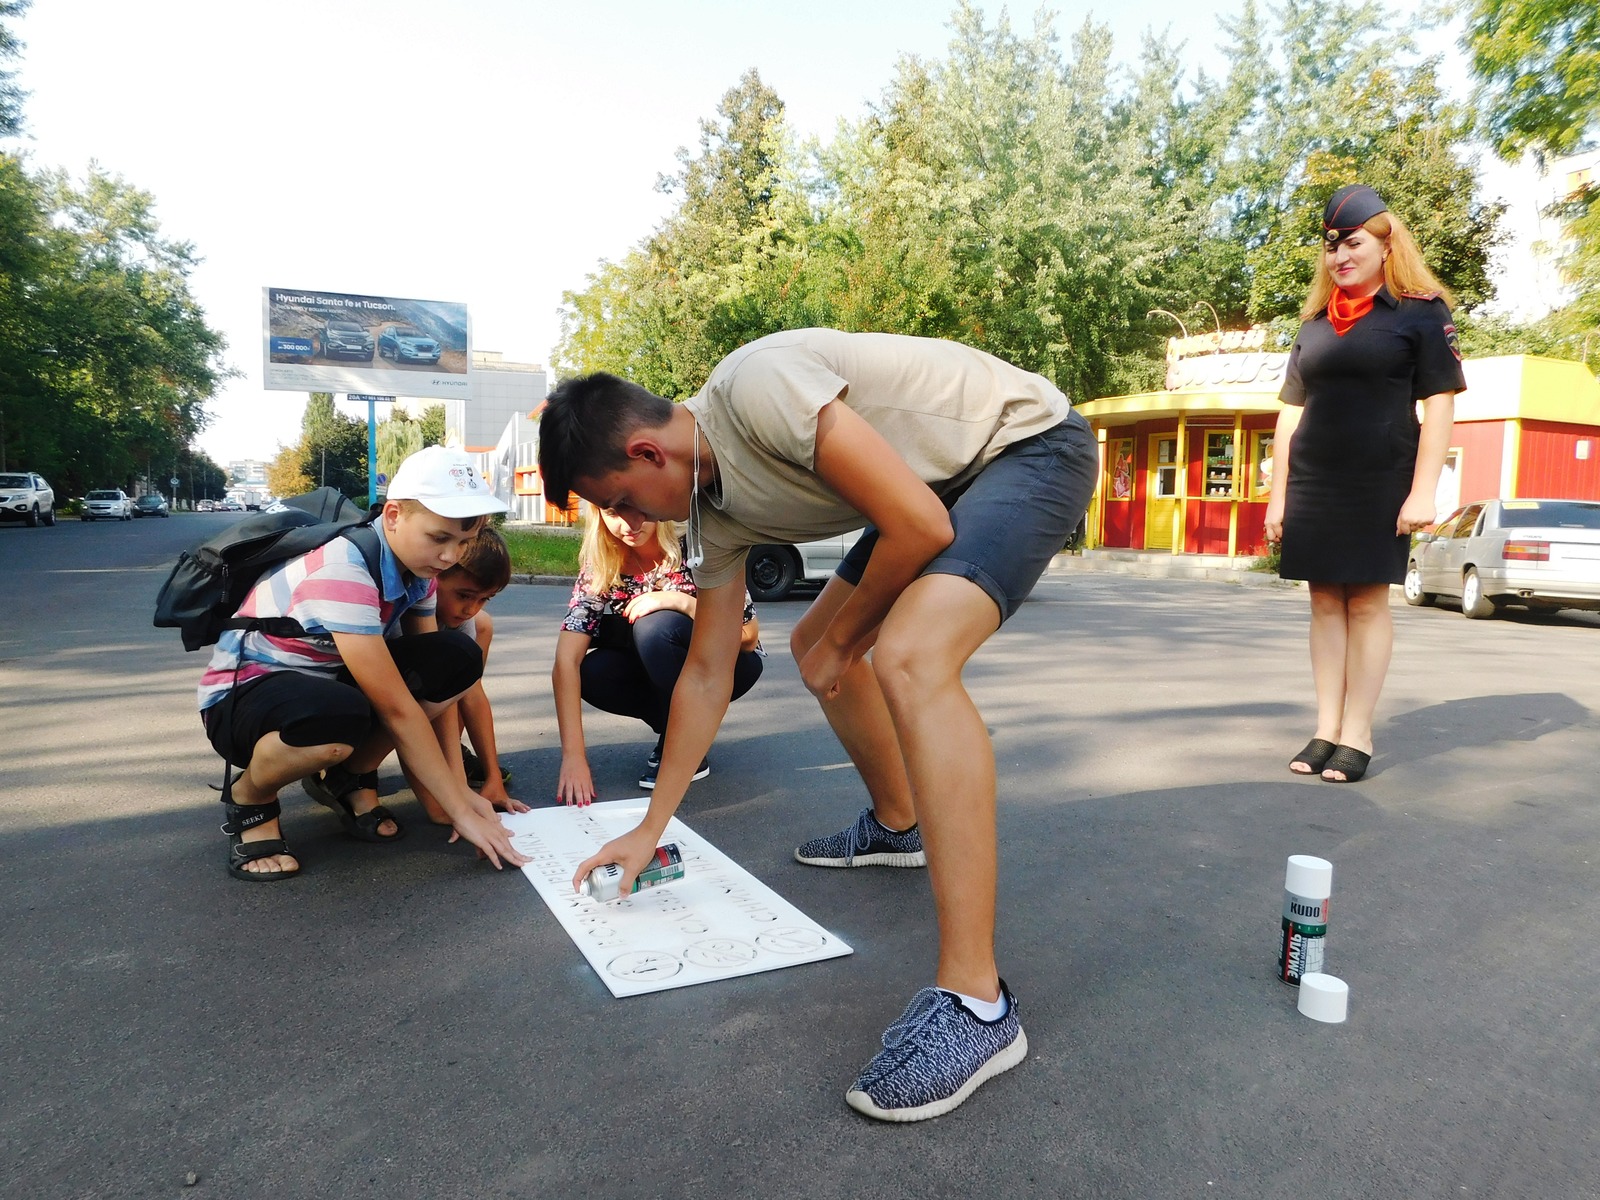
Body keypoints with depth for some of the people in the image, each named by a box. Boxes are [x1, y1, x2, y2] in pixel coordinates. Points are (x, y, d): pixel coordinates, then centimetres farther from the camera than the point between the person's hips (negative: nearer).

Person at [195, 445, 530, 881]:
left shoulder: (416, 564, -7)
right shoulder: (343, 569, -31)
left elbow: (435, 683, -6)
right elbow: (396, 708, -31)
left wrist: (461, 790, -13)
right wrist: (461, 811, -28)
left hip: (329, 681, 7)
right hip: (241, 696, -7)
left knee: (458, 658, -16)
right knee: (340, 715, -41)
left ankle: (350, 777, 5)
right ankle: (249, 797, -6)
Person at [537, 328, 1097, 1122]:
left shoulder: (756, 387, -28)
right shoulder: (714, 516, -1)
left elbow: (921, 527, -29)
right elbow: (707, 676, 6)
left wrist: (840, 645, -12)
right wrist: (650, 830, 11)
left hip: (1031, 440, -9)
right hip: (949, 477, 9)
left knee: (909, 657, -31)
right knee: (811, 646, 16)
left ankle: (975, 1002, -26)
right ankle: (897, 825, 35)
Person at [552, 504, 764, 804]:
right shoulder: (599, 569, -16)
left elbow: (748, 636, -22)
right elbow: (566, 662, -25)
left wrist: (680, 601, -35)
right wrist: (573, 756, -34)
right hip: (666, 669, 4)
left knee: (654, 626, -32)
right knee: (591, 674, -25)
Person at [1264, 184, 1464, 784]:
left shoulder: (1421, 313, 2)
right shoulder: (1314, 325, 15)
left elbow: (1439, 404, -5)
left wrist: (1423, 491, -14)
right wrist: (1278, 492, 8)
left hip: (1380, 485, -4)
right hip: (1312, 484, 4)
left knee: (1367, 601, -3)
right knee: (1326, 601, 4)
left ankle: (1357, 735, 3)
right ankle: (1326, 729, 8)